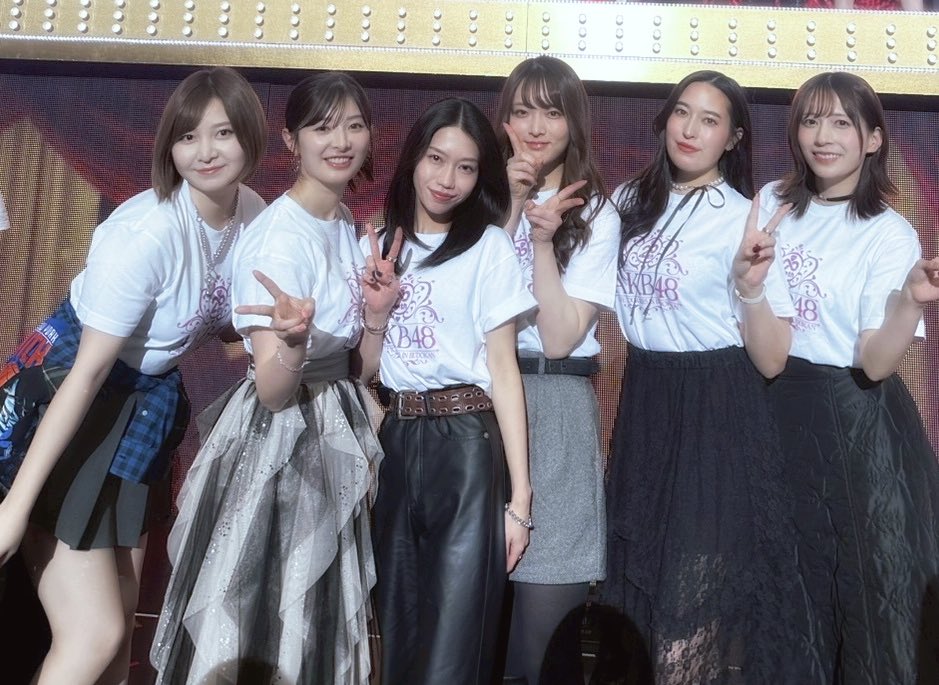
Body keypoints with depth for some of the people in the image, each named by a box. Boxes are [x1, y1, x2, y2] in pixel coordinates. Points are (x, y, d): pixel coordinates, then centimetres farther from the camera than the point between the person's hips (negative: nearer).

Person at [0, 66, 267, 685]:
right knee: (94, 635, -10)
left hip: (150, 392, 7)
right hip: (65, 384, -7)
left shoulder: (254, 214, -4)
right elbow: (90, 369, -23)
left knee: (124, 611, 14)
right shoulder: (146, 232, -25)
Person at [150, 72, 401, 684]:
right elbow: (273, 391, -23)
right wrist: (295, 343, -41)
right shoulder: (280, 237, -18)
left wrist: (377, 314, -9)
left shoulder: (348, 226, 6)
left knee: (315, 623, 20)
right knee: (261, 620, 6)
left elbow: (359, 369, 9)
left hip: (334, 439, 8)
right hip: (278, 443, -8)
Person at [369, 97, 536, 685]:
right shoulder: (381, 243, 11)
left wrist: (520, 493, -10)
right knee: (398, 626, 14)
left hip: (467, 443, -4)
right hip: (394, 440, 5)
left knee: (453, 637, -1)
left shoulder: (489, 247, -2)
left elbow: (504, 370, -6)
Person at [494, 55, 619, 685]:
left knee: (545, 601, -2)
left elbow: (562, 337, -9)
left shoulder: (595, 213, 1)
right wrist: (510, 207, -9)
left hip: (556, 405, -3)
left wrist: (544, 240, -17)